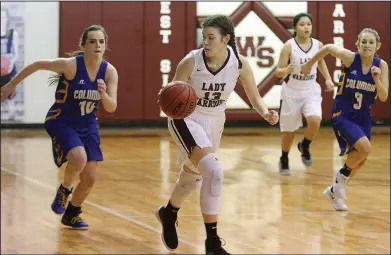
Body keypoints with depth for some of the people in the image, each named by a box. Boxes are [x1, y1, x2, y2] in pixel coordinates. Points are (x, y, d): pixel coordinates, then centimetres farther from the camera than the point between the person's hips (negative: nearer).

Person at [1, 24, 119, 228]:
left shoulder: (109, 71, -12)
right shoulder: (70, 65, -24)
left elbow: (111, 108, -12)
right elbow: (37, 65, -11)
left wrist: (103, 94, -33)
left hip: (87, 126, 5)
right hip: (61, 122, -5)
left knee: (89, 179, 3)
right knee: (79, 158, -32)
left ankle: (71, 215, 30)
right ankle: (64, 190, 1)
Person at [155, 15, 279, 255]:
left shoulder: (240, 63, -17)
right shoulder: (191, 61, -24)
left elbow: (254, 97, -6)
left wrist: (266, 113, -26)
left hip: (214, 122, 5)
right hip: (186, 119, -5)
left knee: (193, 178, 24)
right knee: (214, 171, -26)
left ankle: (168, 213, 57)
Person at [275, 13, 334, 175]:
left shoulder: (318, 45, -4)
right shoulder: (289, 46, -15)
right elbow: (278, 72, -13)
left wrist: (328, 79, 5)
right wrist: (286, 70, -35)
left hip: (311, 91, 2)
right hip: (292, 92, -2)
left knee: (315, 120, -24)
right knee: (289, 131, 7)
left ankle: (305, 146, 7)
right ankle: (284, 160, 33)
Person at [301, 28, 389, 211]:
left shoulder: (381, 65, -7)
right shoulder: (350, 58, -17)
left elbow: (383, 97, -8)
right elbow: (328, 48, 0)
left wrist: (377, 79, -25)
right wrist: (310, 64, 10)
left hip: (363, 118, 5)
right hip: (343, 115, -5)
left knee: (360, 160, 12)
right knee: (365, 148, -24)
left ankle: (335, 191, 35)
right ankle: (342, 176, 3)